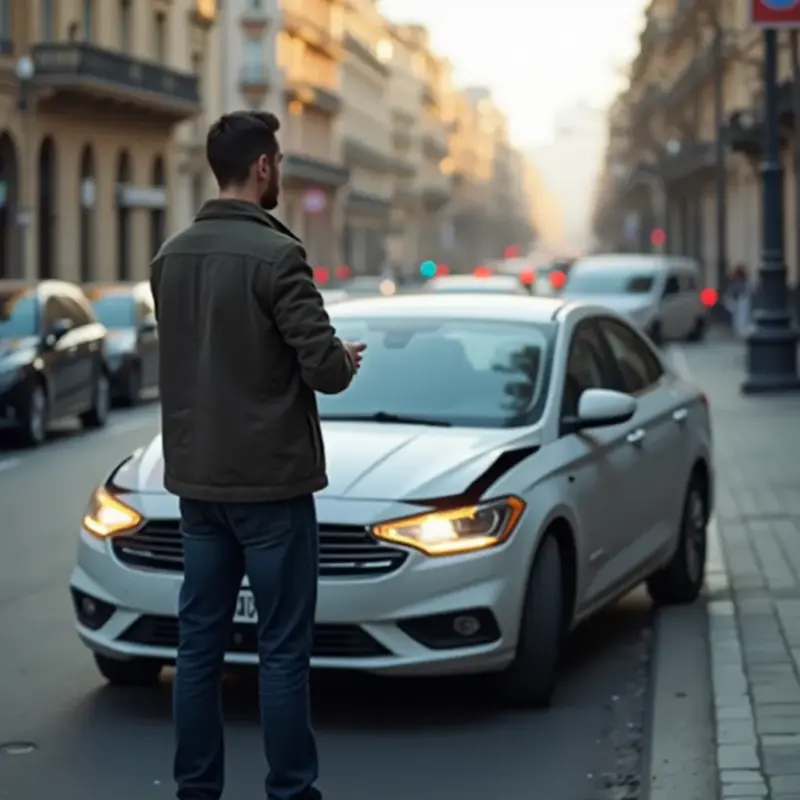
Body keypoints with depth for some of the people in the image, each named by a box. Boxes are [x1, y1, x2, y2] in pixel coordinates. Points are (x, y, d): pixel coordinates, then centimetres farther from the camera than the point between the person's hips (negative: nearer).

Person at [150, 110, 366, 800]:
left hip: (197, 480, 7)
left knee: (199, 644, 10)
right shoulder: (275, 254, -15)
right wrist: (344, 361, 5)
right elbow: (324, 365, -19)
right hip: (271, 482, -7)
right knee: (283, 650, 0)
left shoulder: (172, 256, 7)